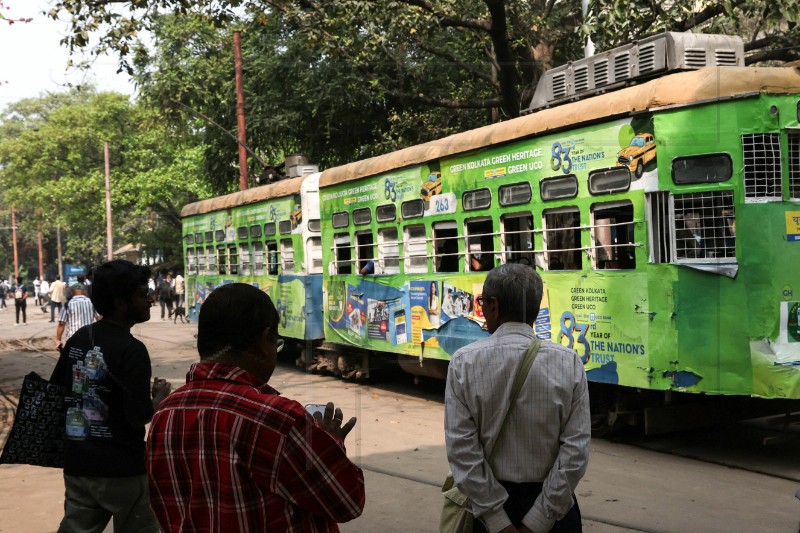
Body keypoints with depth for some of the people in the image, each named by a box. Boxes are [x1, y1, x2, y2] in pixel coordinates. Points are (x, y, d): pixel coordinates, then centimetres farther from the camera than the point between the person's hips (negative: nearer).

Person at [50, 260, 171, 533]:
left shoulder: (79, 338, 3)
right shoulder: (131, 349, -18)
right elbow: (140, 417, -22)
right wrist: (160, 394, -4)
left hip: (77, 463, 6)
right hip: (121, 469, -6)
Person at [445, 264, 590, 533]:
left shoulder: (464, 363, -11)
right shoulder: (569, 362, -10)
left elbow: (461, 449, -15)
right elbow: (576, 452, -14)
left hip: (490, 506, 0)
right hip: (555, 507, 1)